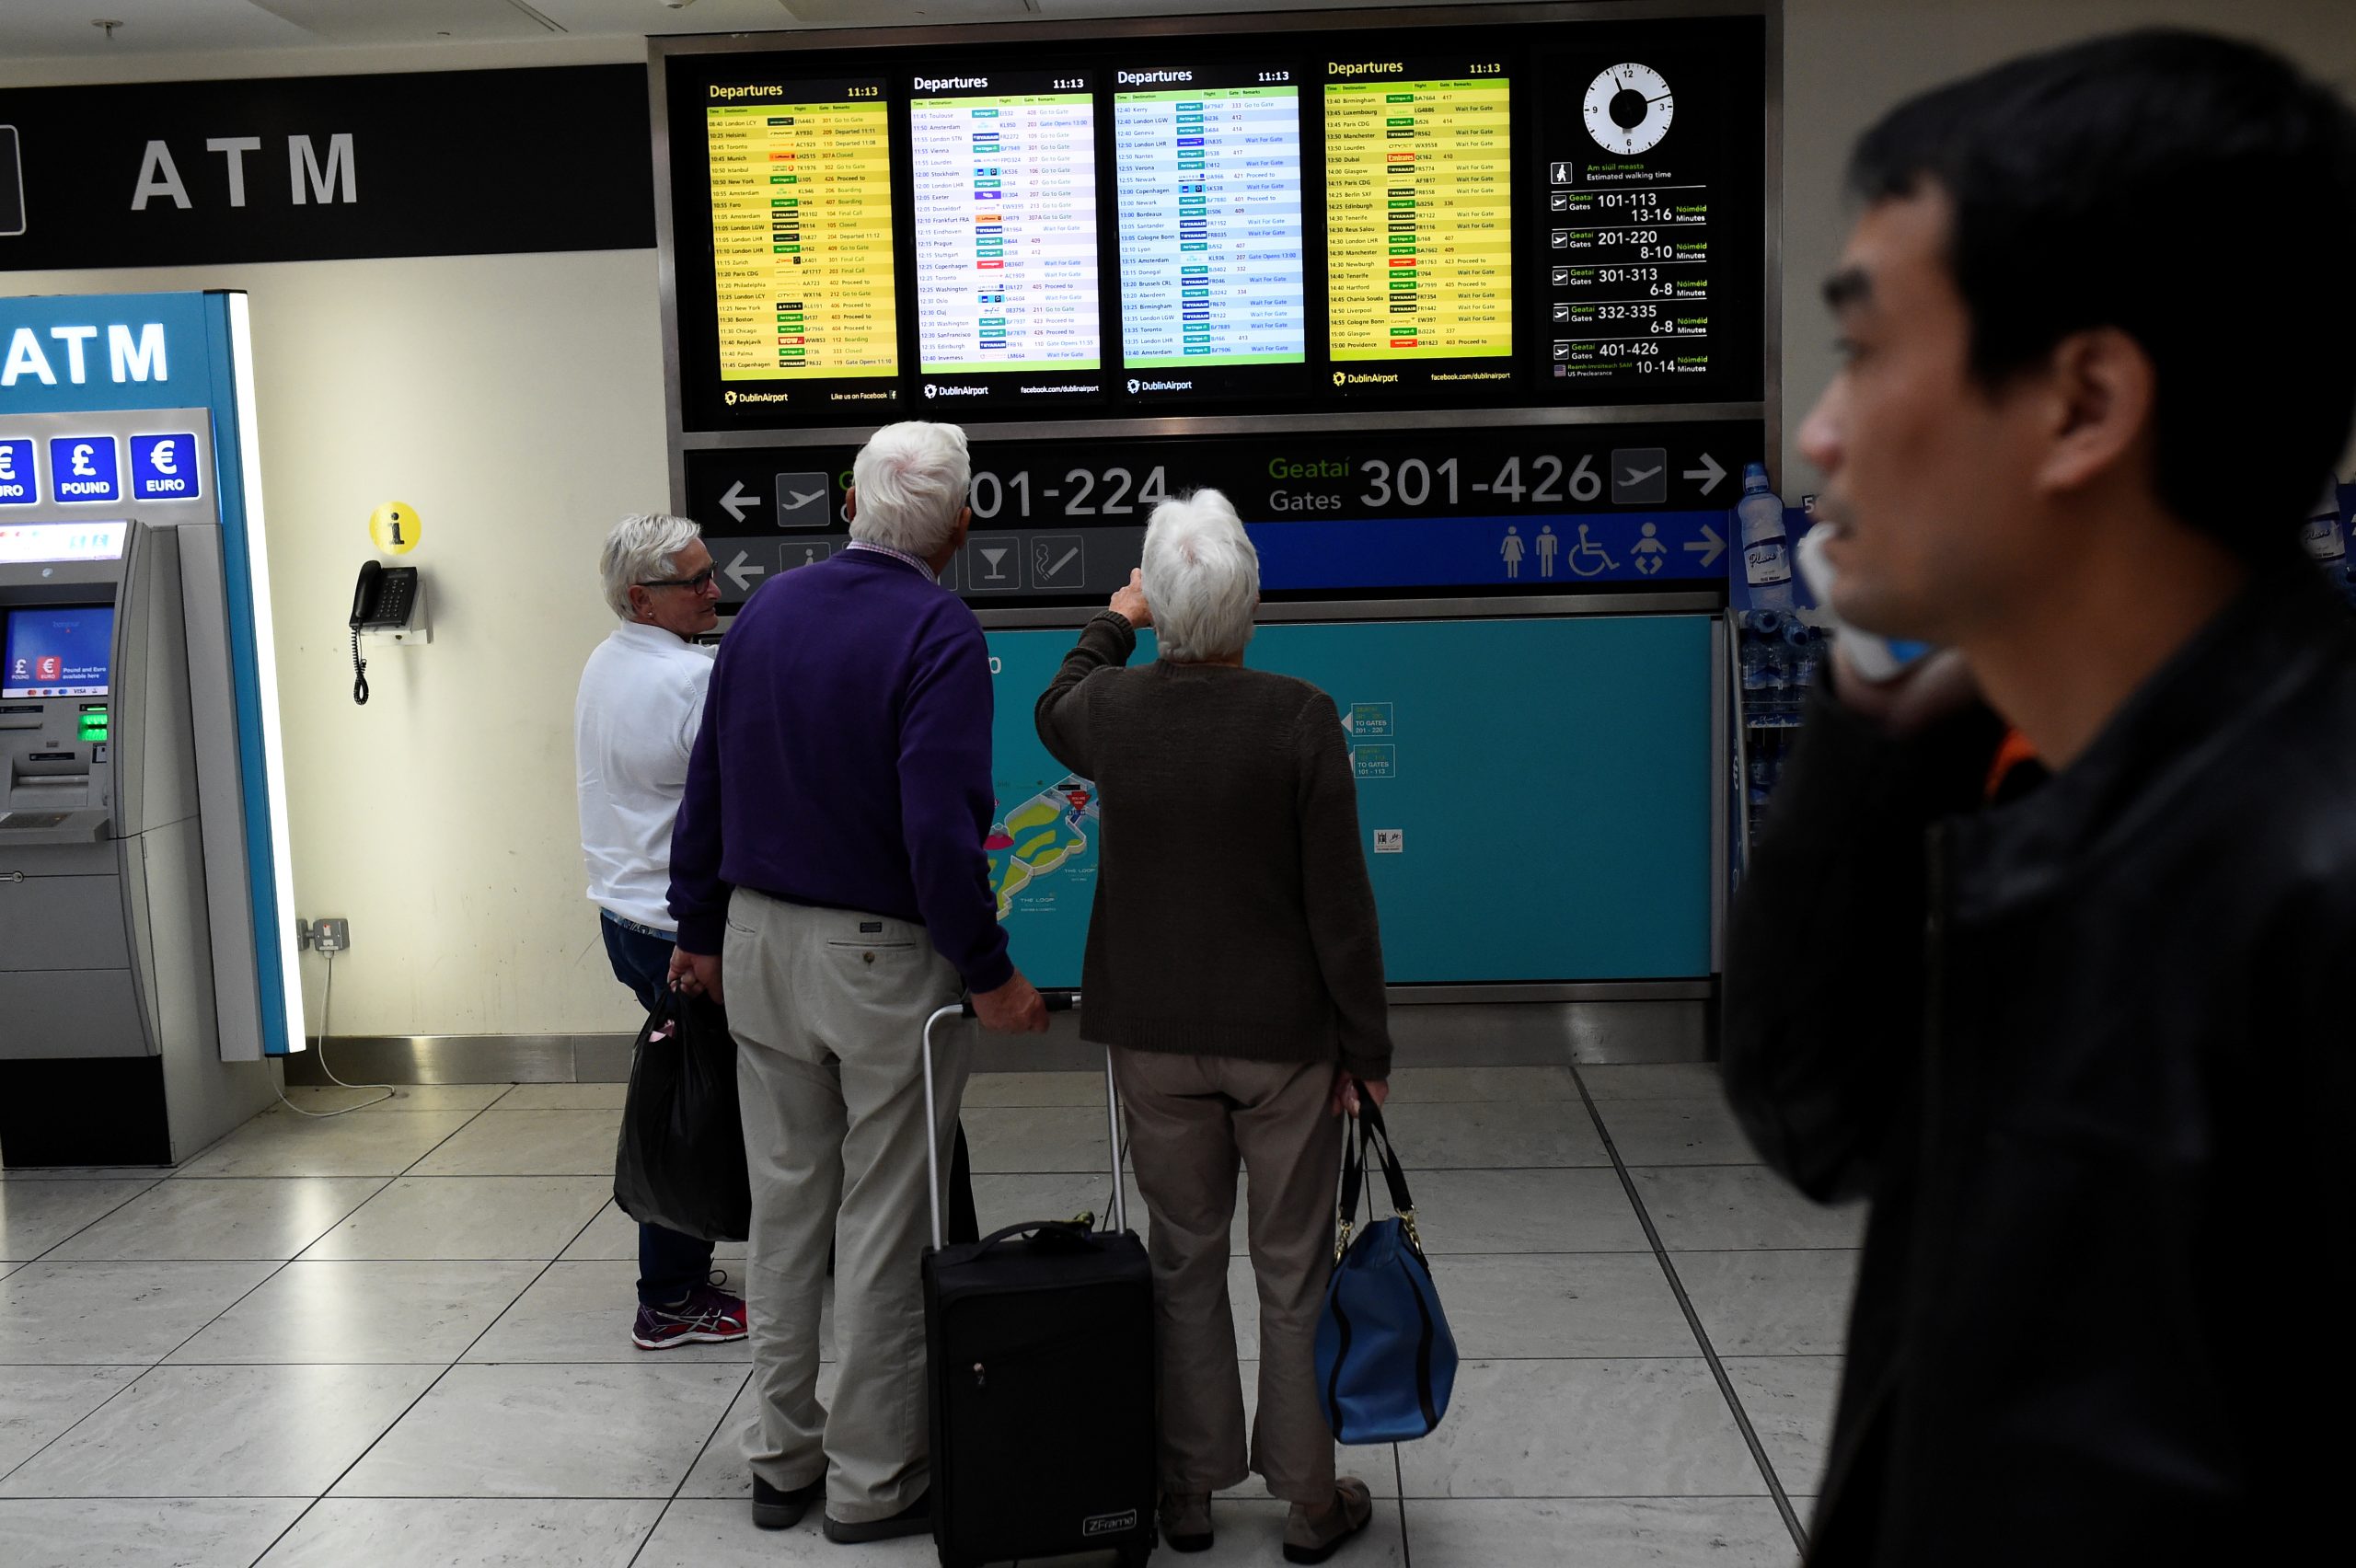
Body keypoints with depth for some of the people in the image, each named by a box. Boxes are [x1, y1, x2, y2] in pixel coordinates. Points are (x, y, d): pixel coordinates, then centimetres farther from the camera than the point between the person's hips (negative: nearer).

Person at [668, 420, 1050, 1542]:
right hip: (886, 961, -6)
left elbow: (707, 785, 8)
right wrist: (988, 975, -15)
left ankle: (781, 1459, 28)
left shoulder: (767, 609, 4)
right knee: (882, 1226, 6)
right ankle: (873, 1480, 18)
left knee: (785, 1210, 16)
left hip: (760, 945, 6)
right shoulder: (939, 633, -15)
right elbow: (939, 827, -23)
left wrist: (702, 929, 18)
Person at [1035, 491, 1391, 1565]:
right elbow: (1339, 902, -13)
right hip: (1285, 1034, -2)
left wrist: (1113, 622, 34)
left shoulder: (1109, 707, -7)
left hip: (1155, 1034, 3)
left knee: (1184, 1262, 16)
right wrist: (1367, 1045, -3)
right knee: (1294, 1273, 11)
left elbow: (1052, 712, 21)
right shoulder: (1301, 719, -17)